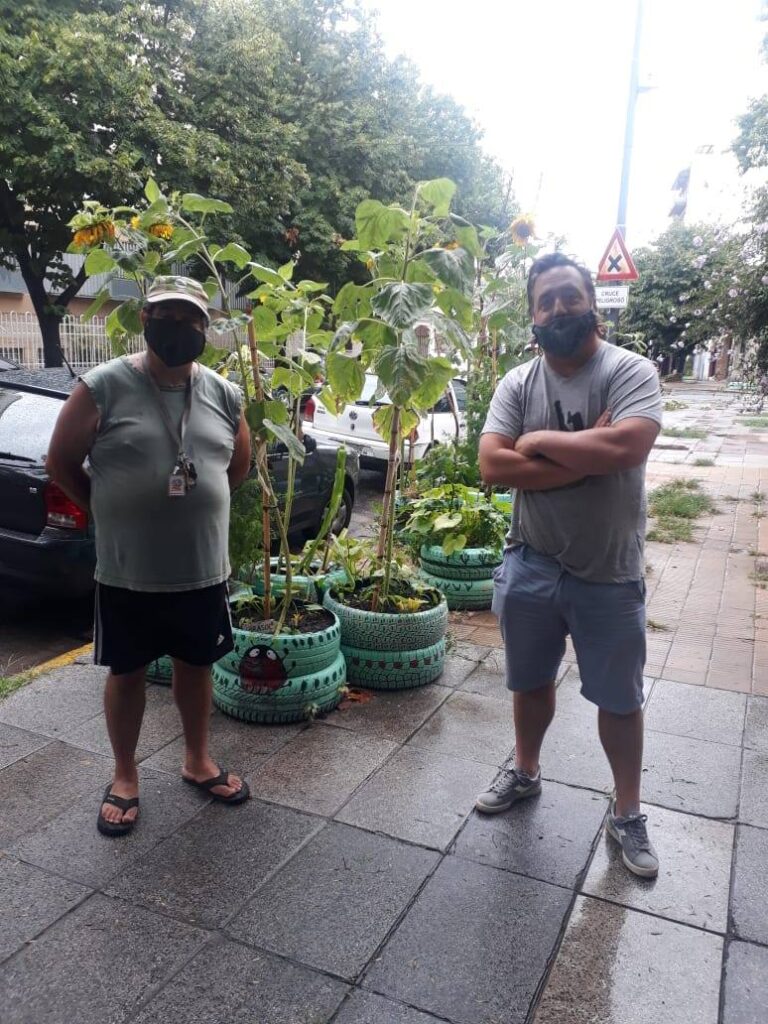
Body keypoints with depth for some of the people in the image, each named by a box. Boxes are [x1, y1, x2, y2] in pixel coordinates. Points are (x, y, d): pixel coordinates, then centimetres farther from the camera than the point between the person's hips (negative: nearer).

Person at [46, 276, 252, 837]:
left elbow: (239, 465, 15)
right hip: (127, 572, -3)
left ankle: (198, 761, 38)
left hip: (204, 569, 3)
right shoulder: (103, 386, -10)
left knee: (196, 665, 17)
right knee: (127, 671, 13)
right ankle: (125, 777, 32)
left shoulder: (224, 394, 0)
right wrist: (114, 512, 4)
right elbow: (61, 465, -3)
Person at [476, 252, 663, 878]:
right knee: (531, 682, 22)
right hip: (529, 567, 3)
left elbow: (627, 447, -31)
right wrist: (587, 457, -21)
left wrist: (540, 440, -19)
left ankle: (627, 813, 34)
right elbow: (493, 466, -15)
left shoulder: (631, 371, -11)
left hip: (610, 577, -3)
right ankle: (525, 772, 46)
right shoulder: (518, 384, -2)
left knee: (620, 699, 13)